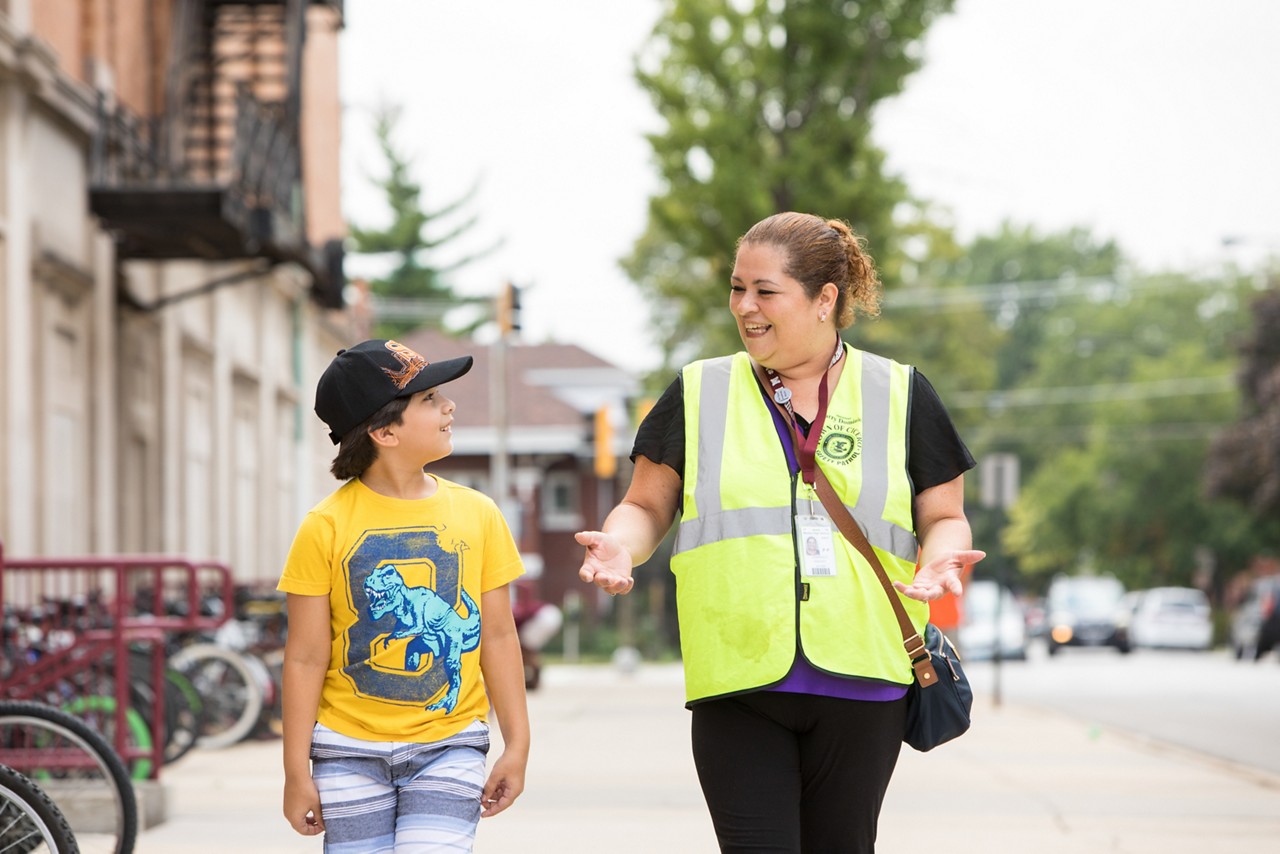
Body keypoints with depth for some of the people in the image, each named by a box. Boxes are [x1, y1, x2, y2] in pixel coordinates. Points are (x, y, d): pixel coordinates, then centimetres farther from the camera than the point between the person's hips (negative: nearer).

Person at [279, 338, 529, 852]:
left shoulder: (476, 514, 2)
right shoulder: (327, 526, -6)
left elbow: (497, 636, 8)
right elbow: (305, 658, -3)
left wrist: (517, 744, 8)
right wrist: (297, 771, -3)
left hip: (449, 745, 1)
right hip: (351, 750, -1)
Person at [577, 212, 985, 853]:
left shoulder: (899, 395, 7)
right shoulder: (700, 393, 8)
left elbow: (943, 517, 11)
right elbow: (648, 505, 12)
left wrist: (941, 557, -12)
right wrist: (619, 546, -11)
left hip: (861, 682, 1)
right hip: (737, 684, 0)